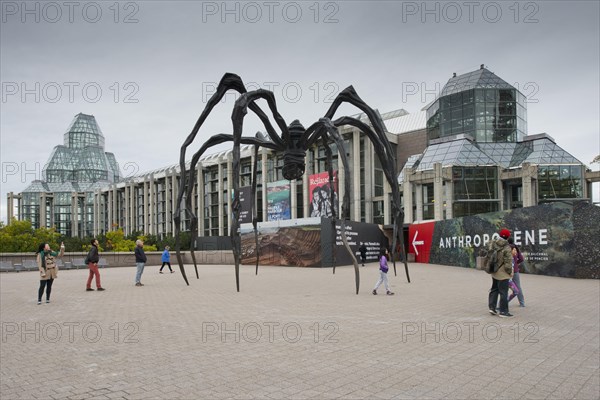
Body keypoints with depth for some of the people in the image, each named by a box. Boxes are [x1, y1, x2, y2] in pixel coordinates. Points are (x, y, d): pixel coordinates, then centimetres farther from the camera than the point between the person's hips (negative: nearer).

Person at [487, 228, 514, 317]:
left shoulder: (492, 243, -4)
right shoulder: (507, 248, -22)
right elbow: (508, 262, -19)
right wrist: (510, 272, -5)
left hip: (494, 272, 7)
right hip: (503, 274, -7)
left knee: (494, 290, 21)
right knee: (503, 292, 3)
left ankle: (492, 307, 21)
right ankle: (503, 311, 10)